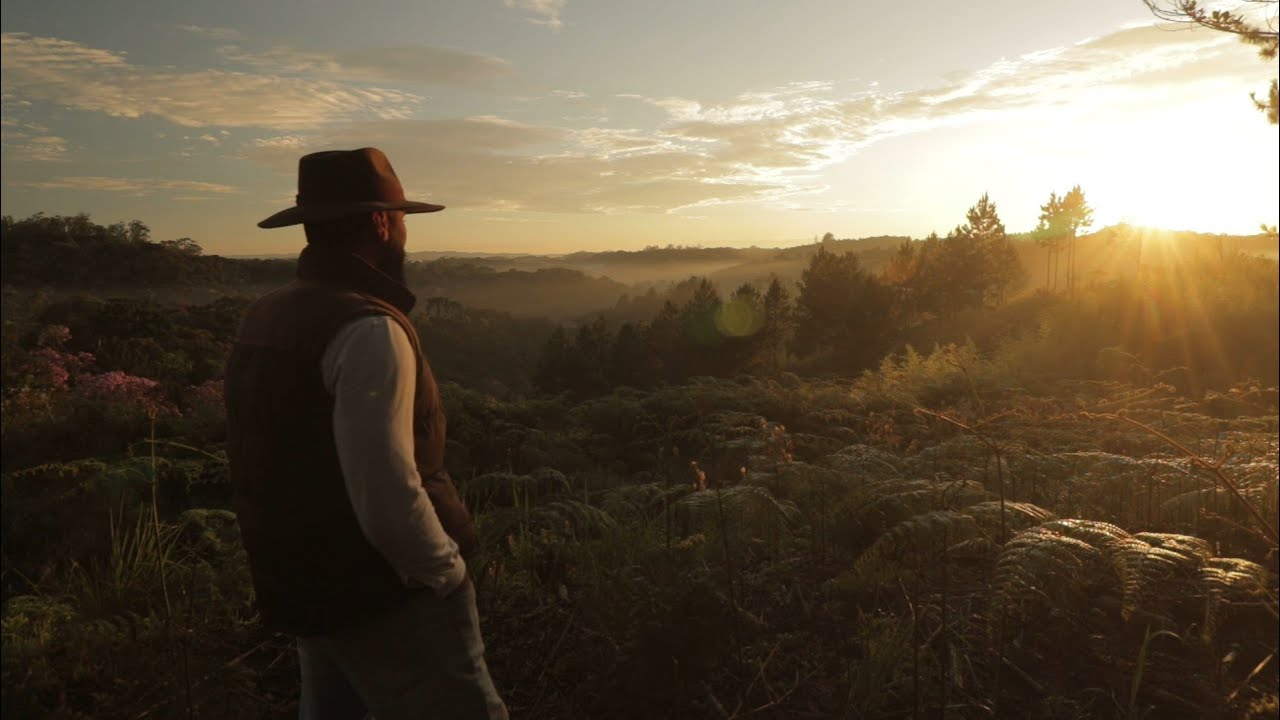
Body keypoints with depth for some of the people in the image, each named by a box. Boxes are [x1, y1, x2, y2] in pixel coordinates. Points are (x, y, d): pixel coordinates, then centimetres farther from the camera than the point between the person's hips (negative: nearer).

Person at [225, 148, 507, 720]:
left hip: (301, 584, 9)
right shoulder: (368, 329, -22)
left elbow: (280, 462, 13)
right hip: (382, 597, -9)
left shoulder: (264, 318, 6)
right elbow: (388, 497, -28)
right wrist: (448, 572, -12)